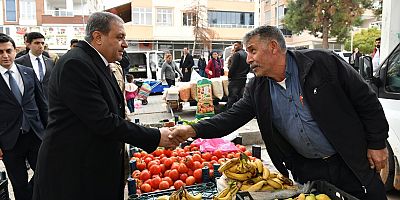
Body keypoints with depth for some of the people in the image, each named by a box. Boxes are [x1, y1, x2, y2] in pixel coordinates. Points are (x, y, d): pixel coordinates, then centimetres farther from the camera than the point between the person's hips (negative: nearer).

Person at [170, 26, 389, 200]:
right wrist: (193, 130, -20)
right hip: (307, 170, 3)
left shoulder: (322, 62, -14)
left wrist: (377, 144, -6)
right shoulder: (256, 89, -2)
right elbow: (232, 117, -7)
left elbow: (366, 100, -8)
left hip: (352, 163, -2)